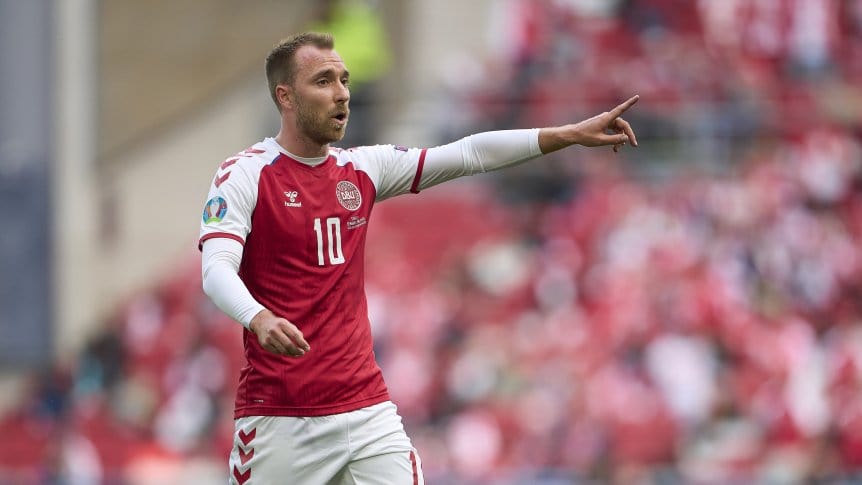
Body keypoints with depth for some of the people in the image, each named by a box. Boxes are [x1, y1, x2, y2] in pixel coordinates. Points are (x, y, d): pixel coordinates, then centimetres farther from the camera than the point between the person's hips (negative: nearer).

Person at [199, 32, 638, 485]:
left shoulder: (362, 168, 11)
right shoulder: (244, 174, -5)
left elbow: (468, 154, 10)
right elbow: (216, 270, -18)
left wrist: (573, 134, 2)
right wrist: (259, 319, -39)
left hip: (366, 408, 5)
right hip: (277, 415, -4)